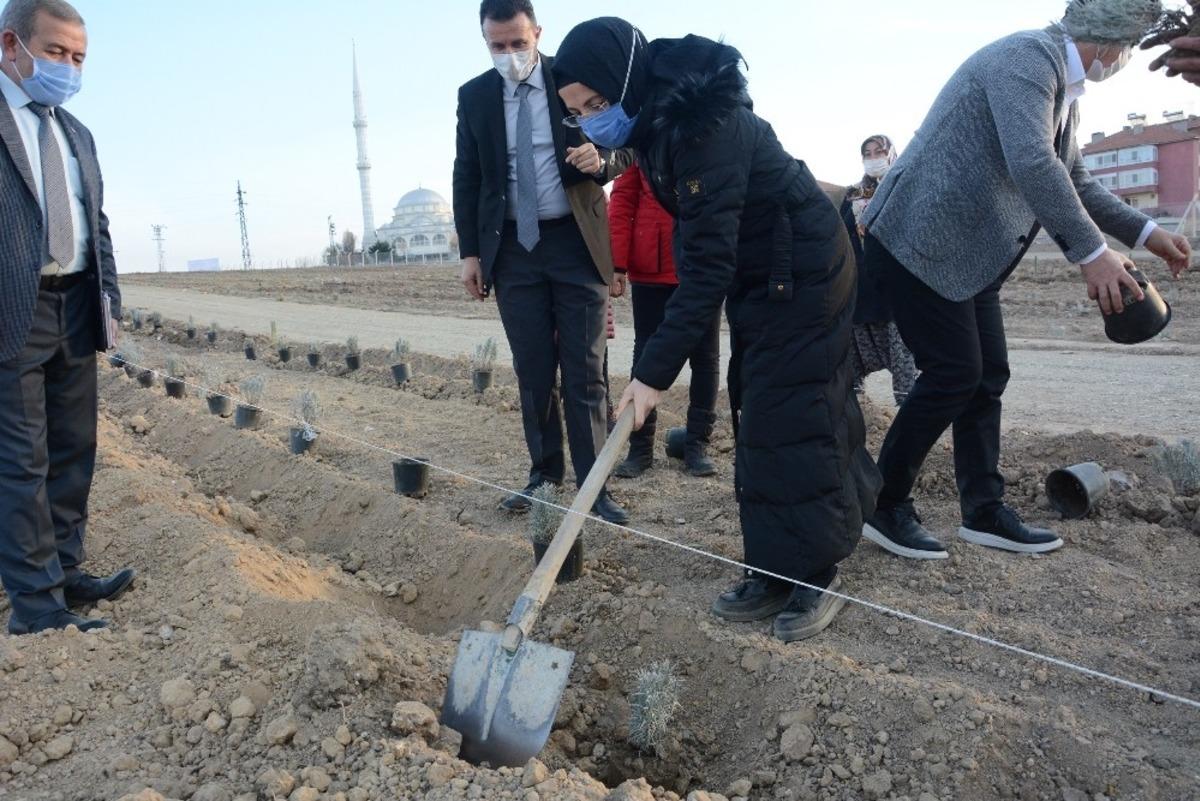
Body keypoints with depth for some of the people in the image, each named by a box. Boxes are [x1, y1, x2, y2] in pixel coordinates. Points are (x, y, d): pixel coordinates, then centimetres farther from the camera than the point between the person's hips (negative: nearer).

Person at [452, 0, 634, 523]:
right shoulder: (474, 96, 7)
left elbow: (622, 152, 2)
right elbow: (466, 178, 9)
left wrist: (602, 160, -22)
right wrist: (471, 251, 2)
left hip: (575, 242, -2)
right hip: (512, 246, 2)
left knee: (584, 372, -1)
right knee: (533, 372, 7)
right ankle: (544, 473, 20)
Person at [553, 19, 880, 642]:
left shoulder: (705, 126, -28)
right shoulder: (656, 123, 0)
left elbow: (708, 264, -32)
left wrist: (655, 371, -33)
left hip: (803, 275, -9)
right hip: (757, 278, 9)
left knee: (793, 423, -7)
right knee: (756, 422, 8)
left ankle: (816, 574, 7)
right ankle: (772, 570, 16)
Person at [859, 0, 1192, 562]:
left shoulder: (1064, 90, 16)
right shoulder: (1029, 54, -15)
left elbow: (1072, 179, 25)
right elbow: (1031, 163, -28)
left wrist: (1143, 232, 18)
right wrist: (1090, 252, -27)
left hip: (970, 254, 10)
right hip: (920, 241, -10)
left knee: (987, 376, 9)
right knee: (953, 374, -9)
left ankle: (984, 511, 19)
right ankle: (884, 506, 5)